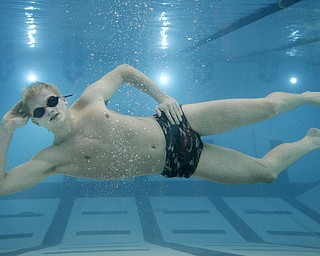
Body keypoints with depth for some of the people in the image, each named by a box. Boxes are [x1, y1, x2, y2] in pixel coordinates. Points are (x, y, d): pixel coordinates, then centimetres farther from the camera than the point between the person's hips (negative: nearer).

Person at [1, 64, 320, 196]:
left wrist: (163, 97, -3)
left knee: (268, 106, -4)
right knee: (267, 171, -2)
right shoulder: (52, 159, -10)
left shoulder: (89, 99, -6)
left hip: (175, 125, 1)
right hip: (176, 164, -1)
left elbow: (124, 71, 9)